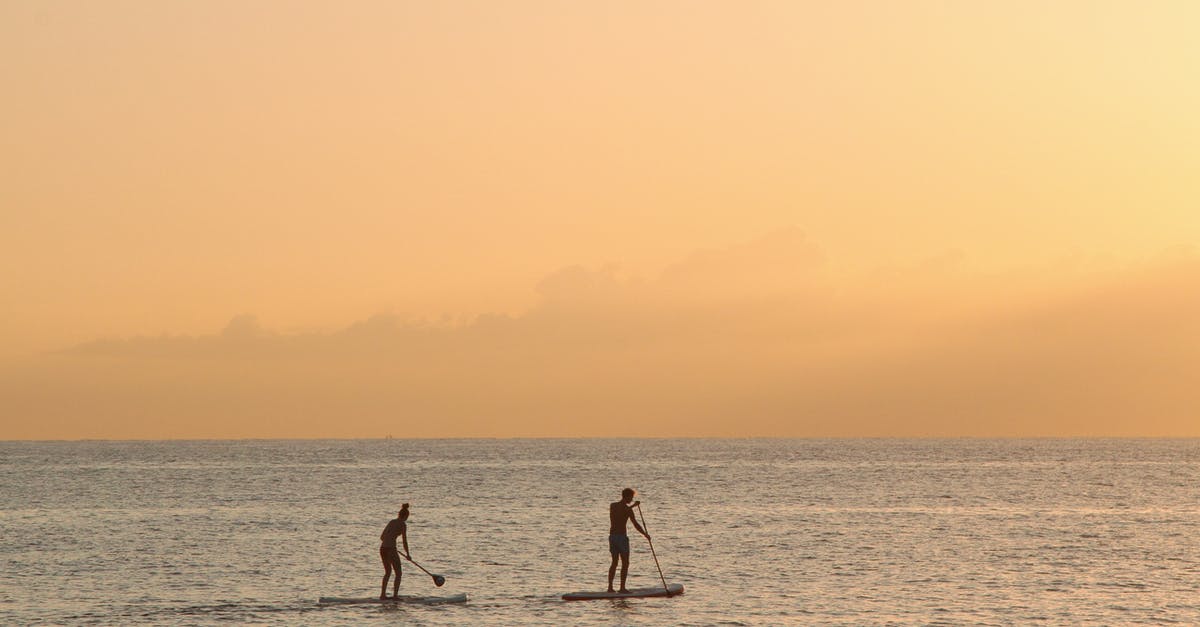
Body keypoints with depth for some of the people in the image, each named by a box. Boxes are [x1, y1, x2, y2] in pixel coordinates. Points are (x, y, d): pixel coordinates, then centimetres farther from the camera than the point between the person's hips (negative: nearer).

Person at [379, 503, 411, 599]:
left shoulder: (391, 521, 15)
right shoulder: (403, 524, -4)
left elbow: (382, 537, 21)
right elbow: (405, 541, -6)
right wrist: (408, 555, 5)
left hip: (382, 548, 7)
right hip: (391, 549, -7)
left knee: (388, 572, 23)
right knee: (398, 573, 5)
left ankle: (382, 594, 24)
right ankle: (395, 596, -1)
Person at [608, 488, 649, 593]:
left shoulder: (612, 506, 8)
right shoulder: (628, 509, -12)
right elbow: (635, 525, -14)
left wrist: (632, 505, 34)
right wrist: (645, 534, -2)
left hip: (612, 536, 7)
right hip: (622, 537, -7)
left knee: (614, 562, 14)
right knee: (625, 563, 1)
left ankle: (610, 587, 12)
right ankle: (622, 588, -2)